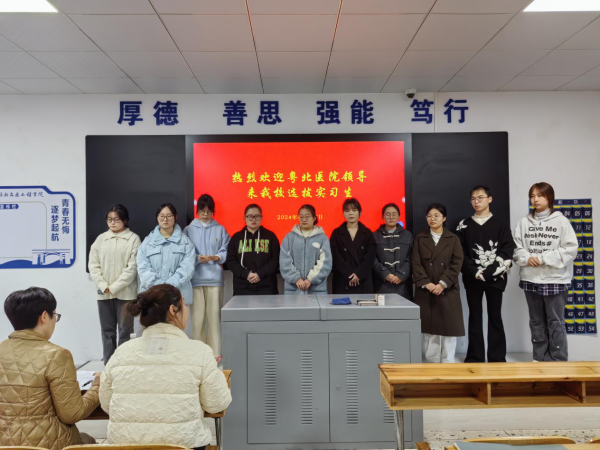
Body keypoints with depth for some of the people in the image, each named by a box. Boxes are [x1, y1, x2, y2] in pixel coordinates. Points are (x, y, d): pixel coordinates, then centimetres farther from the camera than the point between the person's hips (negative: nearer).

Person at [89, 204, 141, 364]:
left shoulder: (133, 238, -2)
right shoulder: (101, 238, 10)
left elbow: (132, 267, -8)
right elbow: (93, 265, 5)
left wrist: (114, 287, -11)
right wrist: (103, 286, -7)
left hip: (125, 293, -4)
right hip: (103, 293, 4)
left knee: (125, 331, 2)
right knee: (107, 331, 10)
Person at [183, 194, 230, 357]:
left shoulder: (220, 229, 8)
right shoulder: (188, 230, 7)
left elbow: (226, 251, 5)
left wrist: (216, 257, -14)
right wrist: (197, 258, -14)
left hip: (214, 278, 0)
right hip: (195, 278, 0)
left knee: (214, 315, -1)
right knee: (197, 317, 1)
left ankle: (215, 353, 8)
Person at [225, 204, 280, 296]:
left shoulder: (270, 236, 7)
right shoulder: (236, 237, 11)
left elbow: (276, 260, 1)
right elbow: (230, 261, 5)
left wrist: (260, 274, -11)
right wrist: (246, 274, -10)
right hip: (242, 288, 1)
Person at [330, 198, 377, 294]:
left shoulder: (368, 233, 8)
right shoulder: (336, 233, 5)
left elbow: (370, 257, -1)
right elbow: (336, 258, -3)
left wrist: (358, 274, -13)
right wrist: (349, 275, -13)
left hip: (364, 282, 1)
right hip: (342, 283, -1)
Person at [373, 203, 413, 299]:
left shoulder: (407, 235, 11)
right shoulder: (375, 236, 8)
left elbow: (410, 259, 4)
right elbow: (373, 260, 0)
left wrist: (401, 275, -10)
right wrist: (385, 274, -12)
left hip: (403, 284, 1)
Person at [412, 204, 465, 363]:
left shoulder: (453, 239, 6)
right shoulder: (420, 238, 7)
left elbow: (457, 264, -4)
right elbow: (416, 264, 0)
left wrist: (442, 283, -14)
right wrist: (426, 283, -13)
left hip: (448, 290, 0)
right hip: (425, 290, 1)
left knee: (448, 327, 1)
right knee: (429, 328, 3)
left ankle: (447, 363, 10)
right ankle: (432, 362, 13)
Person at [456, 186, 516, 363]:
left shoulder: (501, 224, 4)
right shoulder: (464, 225, 8)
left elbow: (507, 252, -4)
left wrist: (489, 272, -14)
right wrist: (475, 272, -11)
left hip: (495, 278, -1)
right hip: (472, 278, 1)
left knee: (495, 317, 3)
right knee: (475, 317, 5)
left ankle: (497, 358, 12)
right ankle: (475, 358, 12)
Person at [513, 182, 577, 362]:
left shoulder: (561, 221, -4)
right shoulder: (524, 222, 5)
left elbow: (570, 249, -9)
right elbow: (516, 247, 5)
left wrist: (543, 258, -14)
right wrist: (526, 258, -14)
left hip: (555, 279, -3)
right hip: (530, 279, 4)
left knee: (555, 322, 3)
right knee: (536, 321, 13)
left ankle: (558, 361, 13)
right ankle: (539, 358, 24)